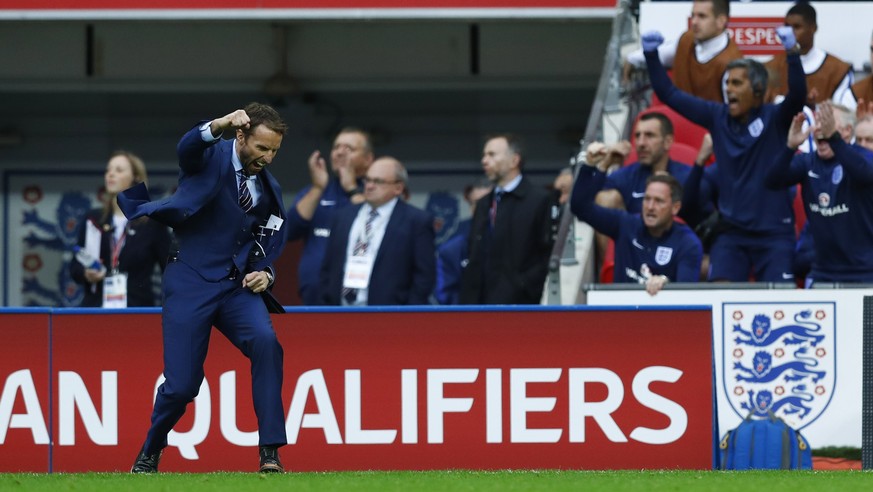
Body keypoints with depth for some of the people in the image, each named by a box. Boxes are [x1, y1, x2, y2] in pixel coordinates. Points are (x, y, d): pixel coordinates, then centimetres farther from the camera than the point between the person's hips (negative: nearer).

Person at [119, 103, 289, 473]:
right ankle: (150, 453, 25)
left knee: (265, 341, -27)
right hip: (191, 284, -4)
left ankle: (270, 452, -24)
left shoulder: (269, 190, 12)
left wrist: (264, 273, -1)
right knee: (181, 386, -7)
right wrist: (219, 125, -50)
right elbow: (187, 148, -28)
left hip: (237, 286, 4)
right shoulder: (211, 157, -4)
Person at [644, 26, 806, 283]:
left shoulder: (774, 118, -4)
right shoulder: (717, 117, 6)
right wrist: (651, 54, 2)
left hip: (773, 232, -3)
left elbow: (797, 95, -23)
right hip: (730, 231, 3)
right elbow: (670, 94, 10)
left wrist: (792, 52, -37)